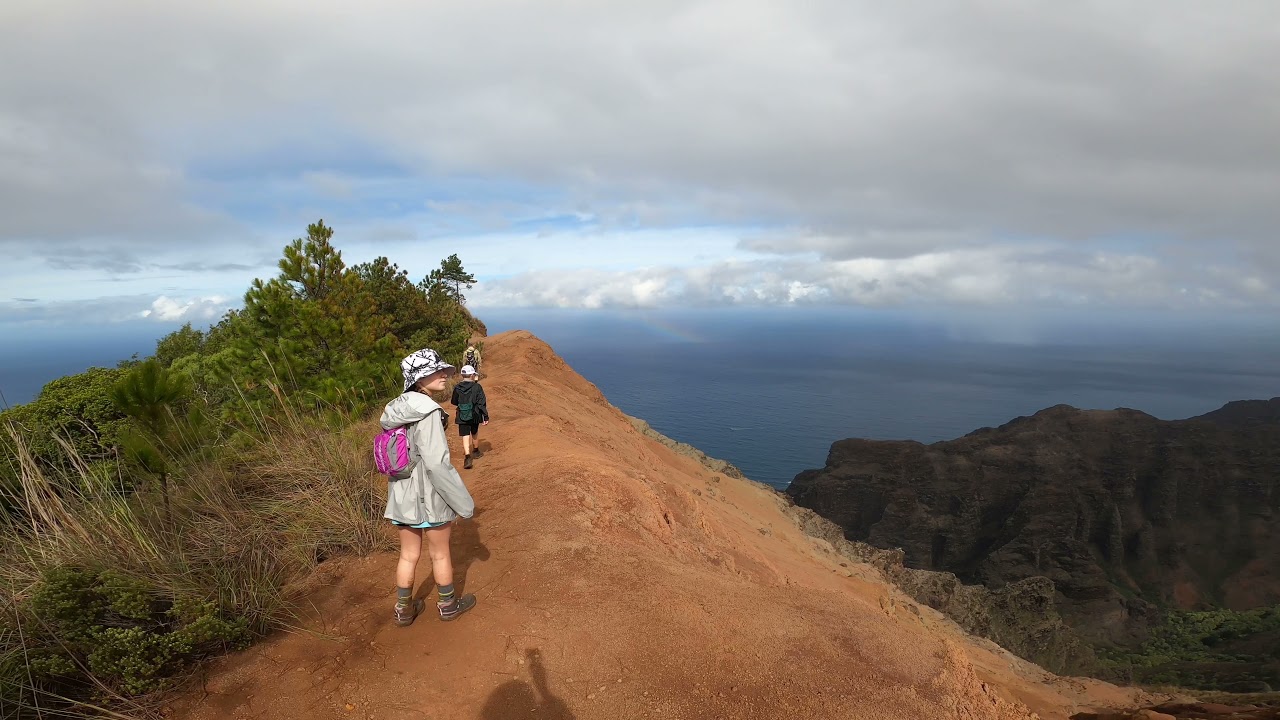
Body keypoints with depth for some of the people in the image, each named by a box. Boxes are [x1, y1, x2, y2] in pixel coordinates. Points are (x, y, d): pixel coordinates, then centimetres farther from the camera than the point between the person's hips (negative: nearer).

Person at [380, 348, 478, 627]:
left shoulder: (395, 410, 2)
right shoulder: (427, 411, -23)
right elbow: (437, 464, -26)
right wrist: (464, 503, -17)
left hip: (401, 497, 7)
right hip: (429, 498, -7)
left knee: (408, 555, 20)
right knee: (440, 555, 15)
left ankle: (404, 610, 34)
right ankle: (448, 605, 34)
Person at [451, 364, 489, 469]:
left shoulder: (457, 388, -4)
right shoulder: (477, 387, -11)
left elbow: (454, 402, 10)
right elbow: (482, 403, -10)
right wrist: (486, 417, -4)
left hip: (462, 417, 0)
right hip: (474, 416, 0)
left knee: (465, 436, 0)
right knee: (475, 433, 22)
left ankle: (467, 456, -18)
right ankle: (476, 451, 42)